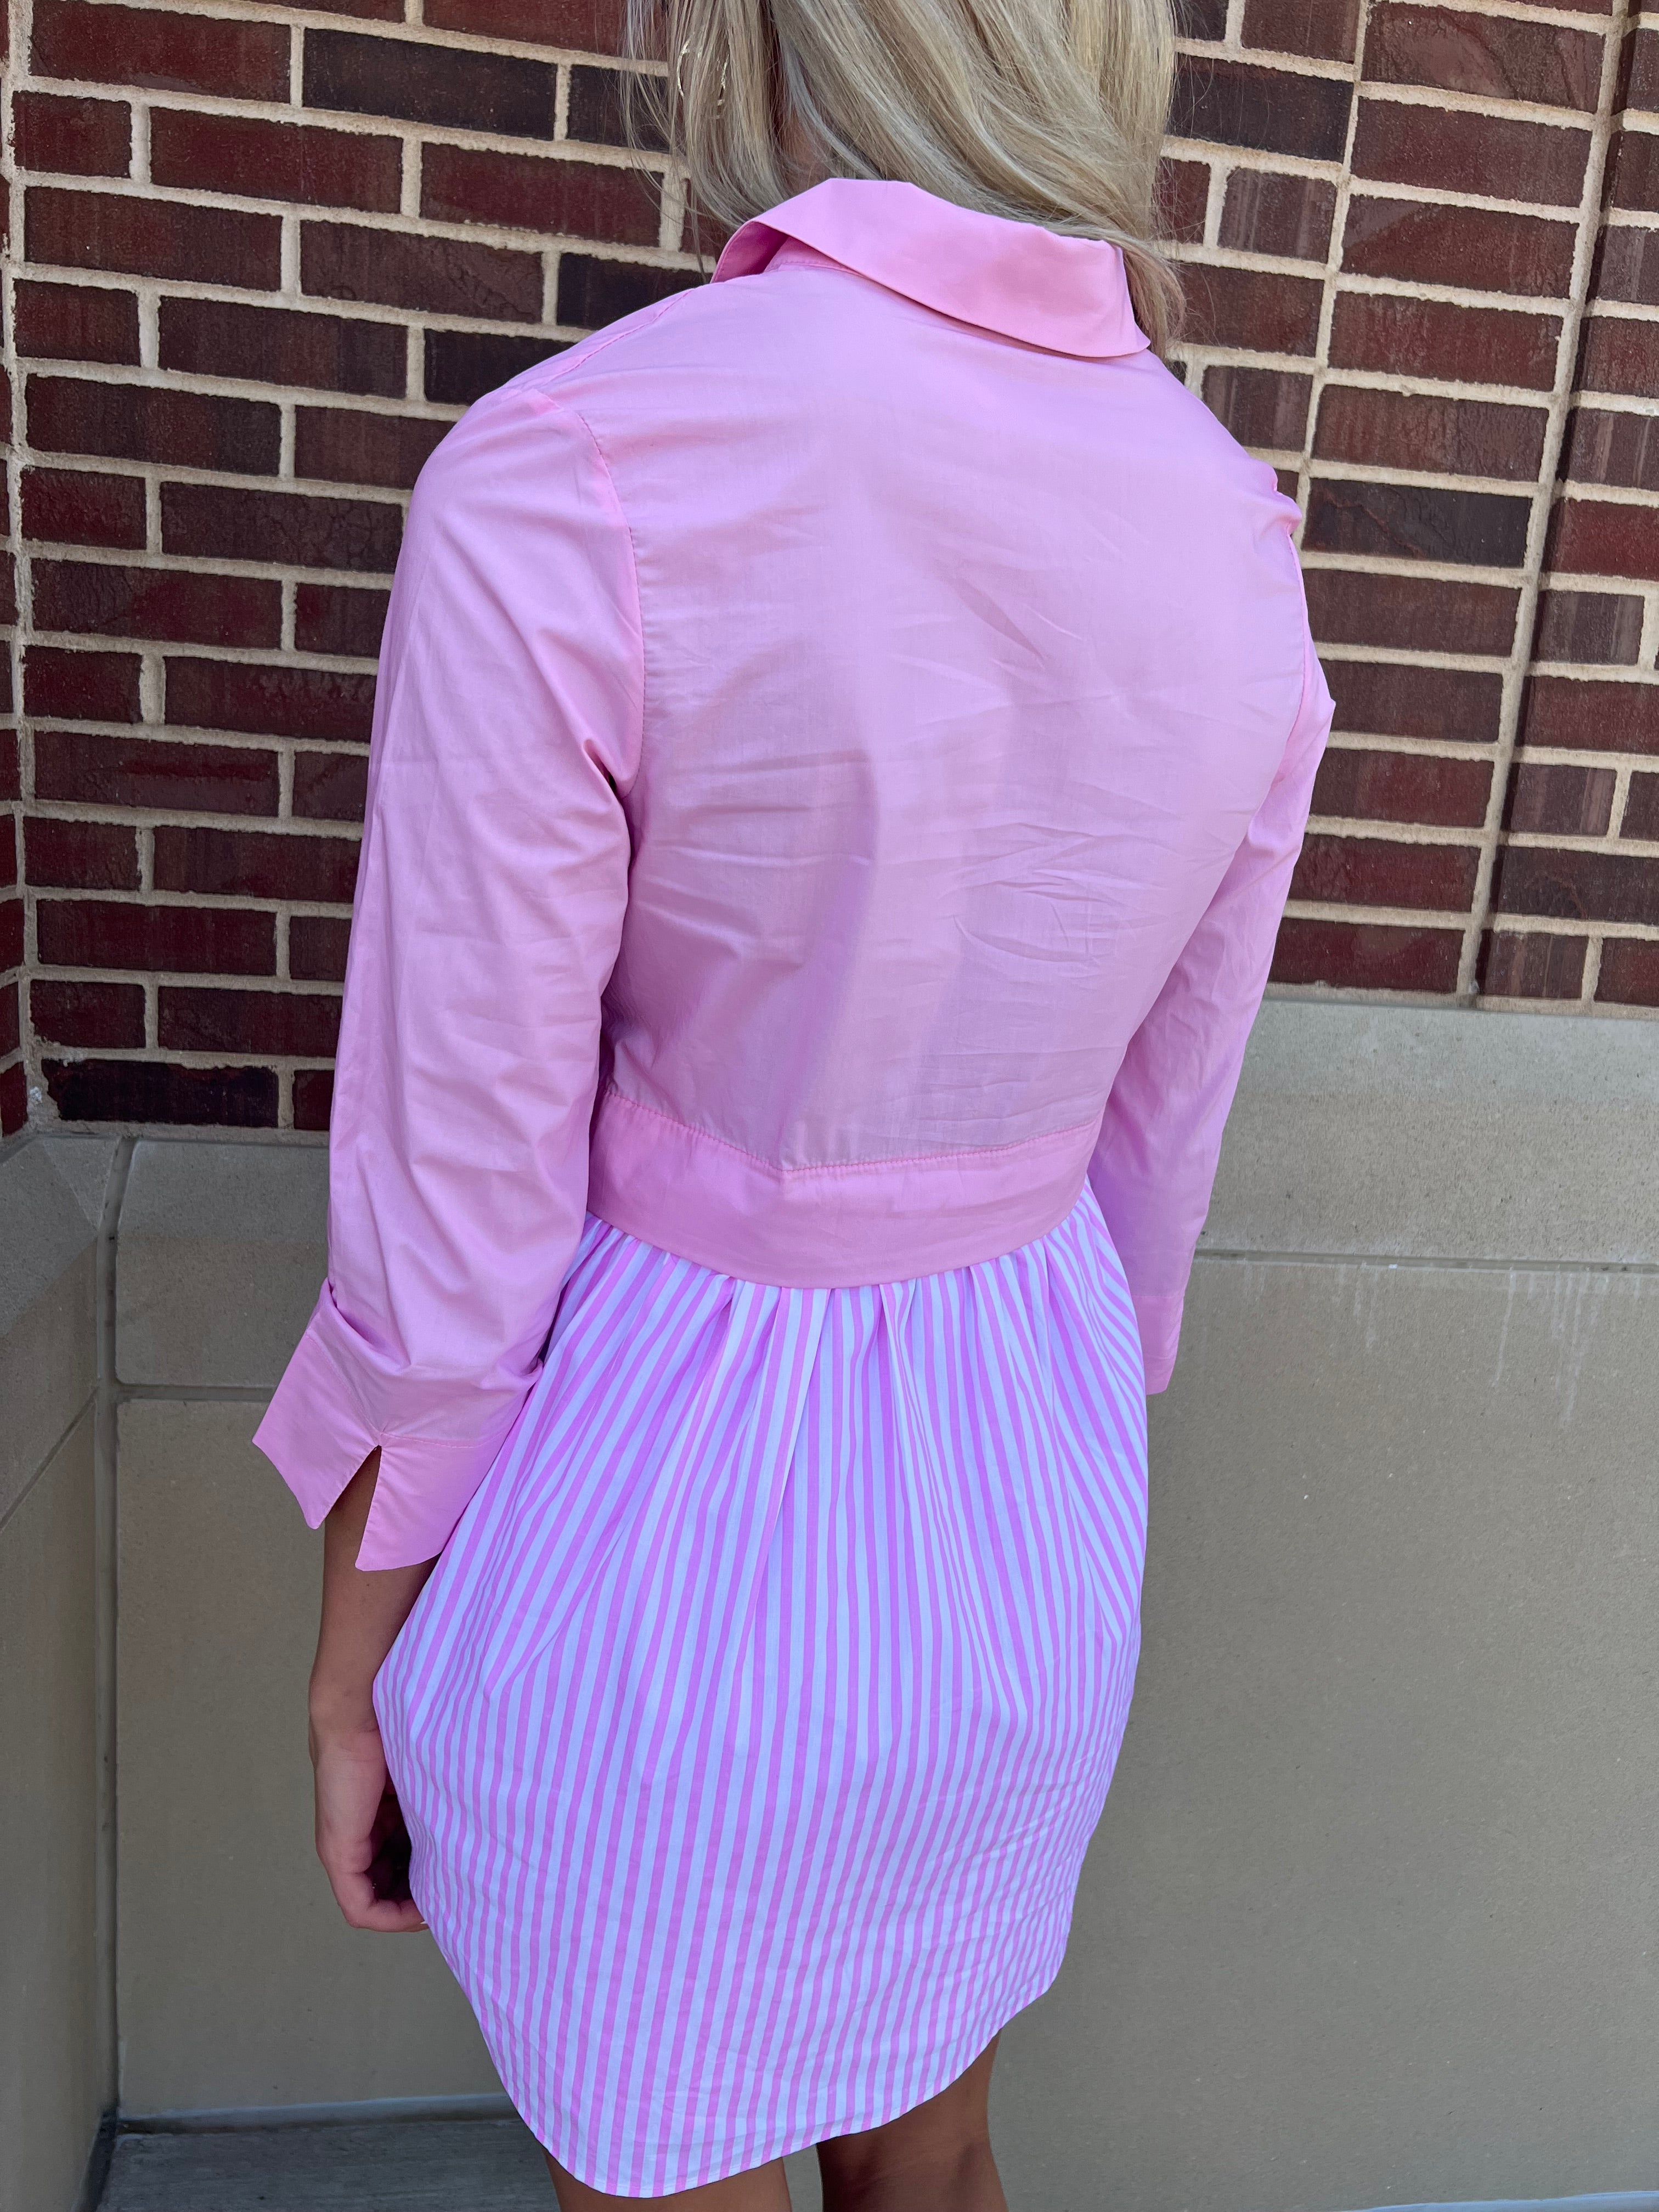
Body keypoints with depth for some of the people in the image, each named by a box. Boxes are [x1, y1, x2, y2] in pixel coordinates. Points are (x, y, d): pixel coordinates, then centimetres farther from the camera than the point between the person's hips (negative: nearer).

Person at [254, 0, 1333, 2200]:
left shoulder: (560, 489, -22)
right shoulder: (1246, 544, -5)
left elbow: (454, 1225, -18)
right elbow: (1155, 1151, 3)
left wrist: (352, 1677, -1)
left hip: (664, 1527, -4)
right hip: (1029, 1530, 5)